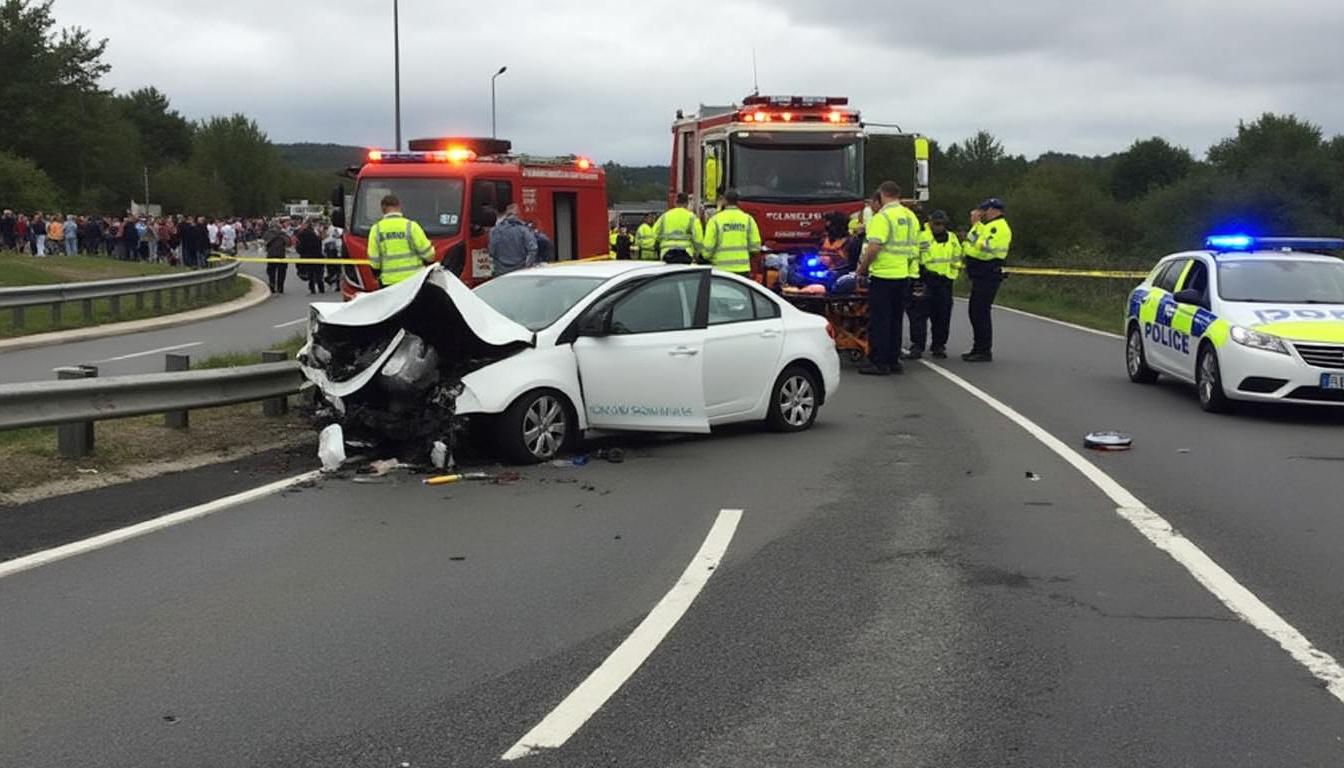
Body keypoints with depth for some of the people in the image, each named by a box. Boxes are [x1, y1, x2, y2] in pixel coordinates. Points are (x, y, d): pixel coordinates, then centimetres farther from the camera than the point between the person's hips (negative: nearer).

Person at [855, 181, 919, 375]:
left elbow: (873, 247, -20)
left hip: (883, 275, -7)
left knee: (879, 321, -2)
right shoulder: (910, 216, 10)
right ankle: (893, 361, 18)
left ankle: (879, 362, -1)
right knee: (896, 320, 14)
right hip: (903, 276, 7)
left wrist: (862, 267, -8)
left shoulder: (882, 217, -14)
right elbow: (914, 247, 16)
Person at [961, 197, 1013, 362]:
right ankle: (978, 348, 22)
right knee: (975, 312, 14)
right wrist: (974, 224, 13)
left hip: (988, 276, -11)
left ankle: (985, 351, -7)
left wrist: (976, 224, -19)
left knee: (981, 312, -10)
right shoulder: (989, 226, 22)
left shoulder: (1000, 227, -12)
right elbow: (973, 245, 21)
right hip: (980, 276, 11)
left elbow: (986, 247, -25)